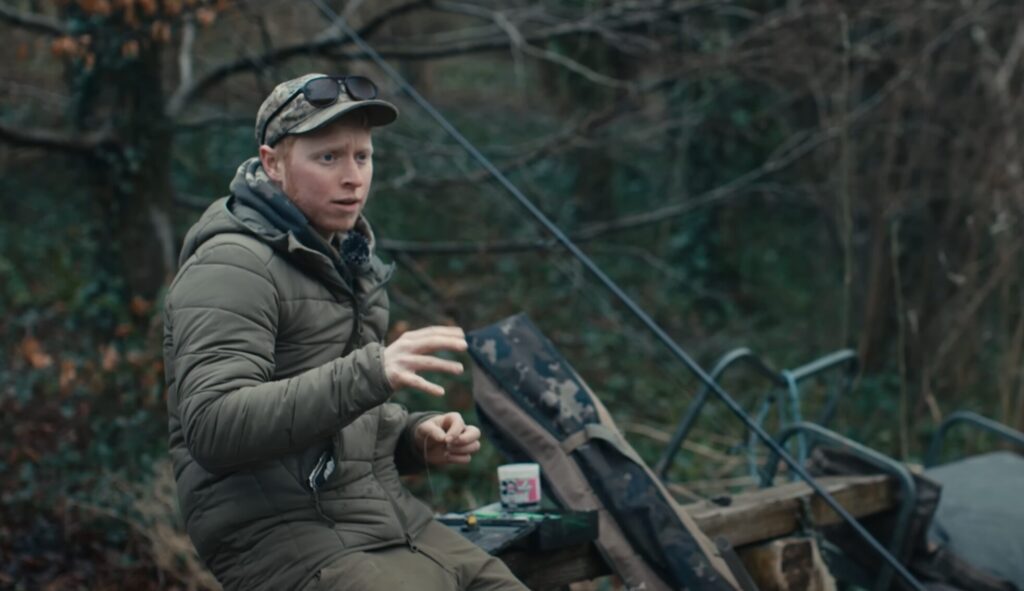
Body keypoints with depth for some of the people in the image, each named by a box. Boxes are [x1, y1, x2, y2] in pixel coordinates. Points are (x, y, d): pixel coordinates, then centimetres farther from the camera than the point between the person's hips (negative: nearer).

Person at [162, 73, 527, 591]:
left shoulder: (342, 259, 18)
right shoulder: (232, 267, -10)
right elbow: (213, 427, -24)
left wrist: (416, 438, 5)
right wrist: (369, 372, -32)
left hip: (393, 521, 9)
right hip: (284, 538, -9)